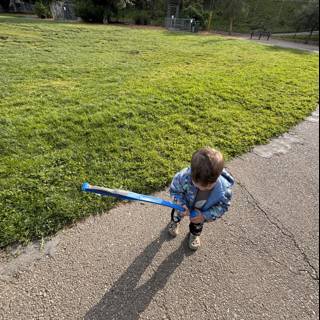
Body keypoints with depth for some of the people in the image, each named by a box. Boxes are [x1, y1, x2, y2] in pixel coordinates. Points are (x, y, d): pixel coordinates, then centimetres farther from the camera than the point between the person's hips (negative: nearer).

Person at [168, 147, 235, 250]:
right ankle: (175, 221, 72)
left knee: (198, 224, 33)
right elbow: (174, 190, -23)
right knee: (178, 213, 35)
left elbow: (222, 206, -21)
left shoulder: (224, 189, -43)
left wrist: (205, 216, -30)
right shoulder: (184, 177, -45)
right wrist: (181, 204, -38)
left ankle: (195, 234, 69)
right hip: (185, 206, 0)